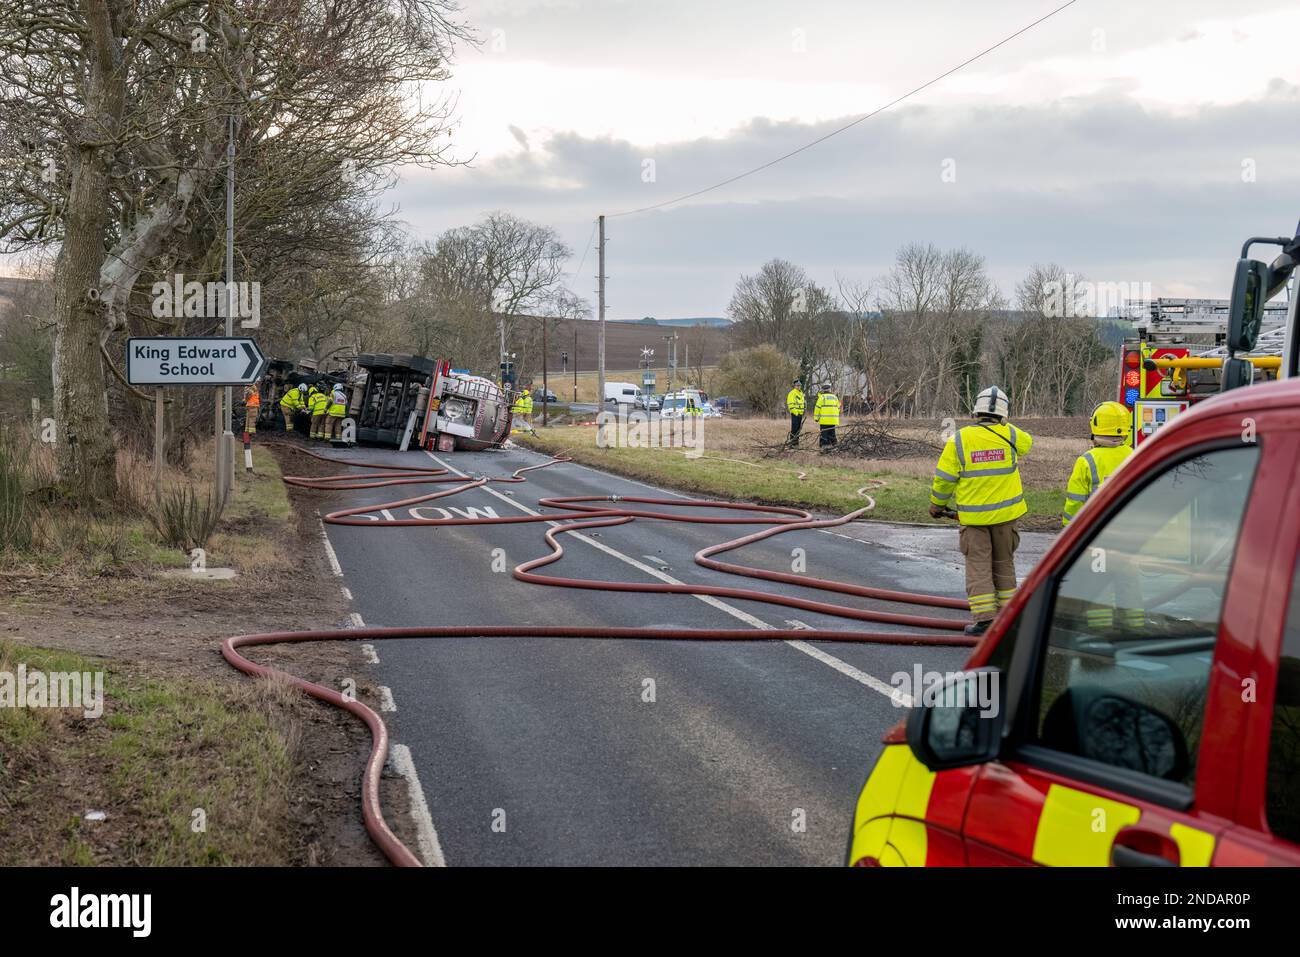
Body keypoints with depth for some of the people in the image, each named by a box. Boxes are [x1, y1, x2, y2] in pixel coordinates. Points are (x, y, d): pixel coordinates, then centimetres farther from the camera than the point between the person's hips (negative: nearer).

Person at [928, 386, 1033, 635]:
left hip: (973, 515, -2)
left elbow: (944, 478, -6)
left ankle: (984, 617, -7)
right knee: (1003, 562, 16)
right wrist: (1003, 425, 30)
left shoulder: (959, 440, -11)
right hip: (1005, 512, 2)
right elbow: (1028, 442, 19)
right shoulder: (1010, 436, -6)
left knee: (978, 564, 1)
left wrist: (937, 505, 10)